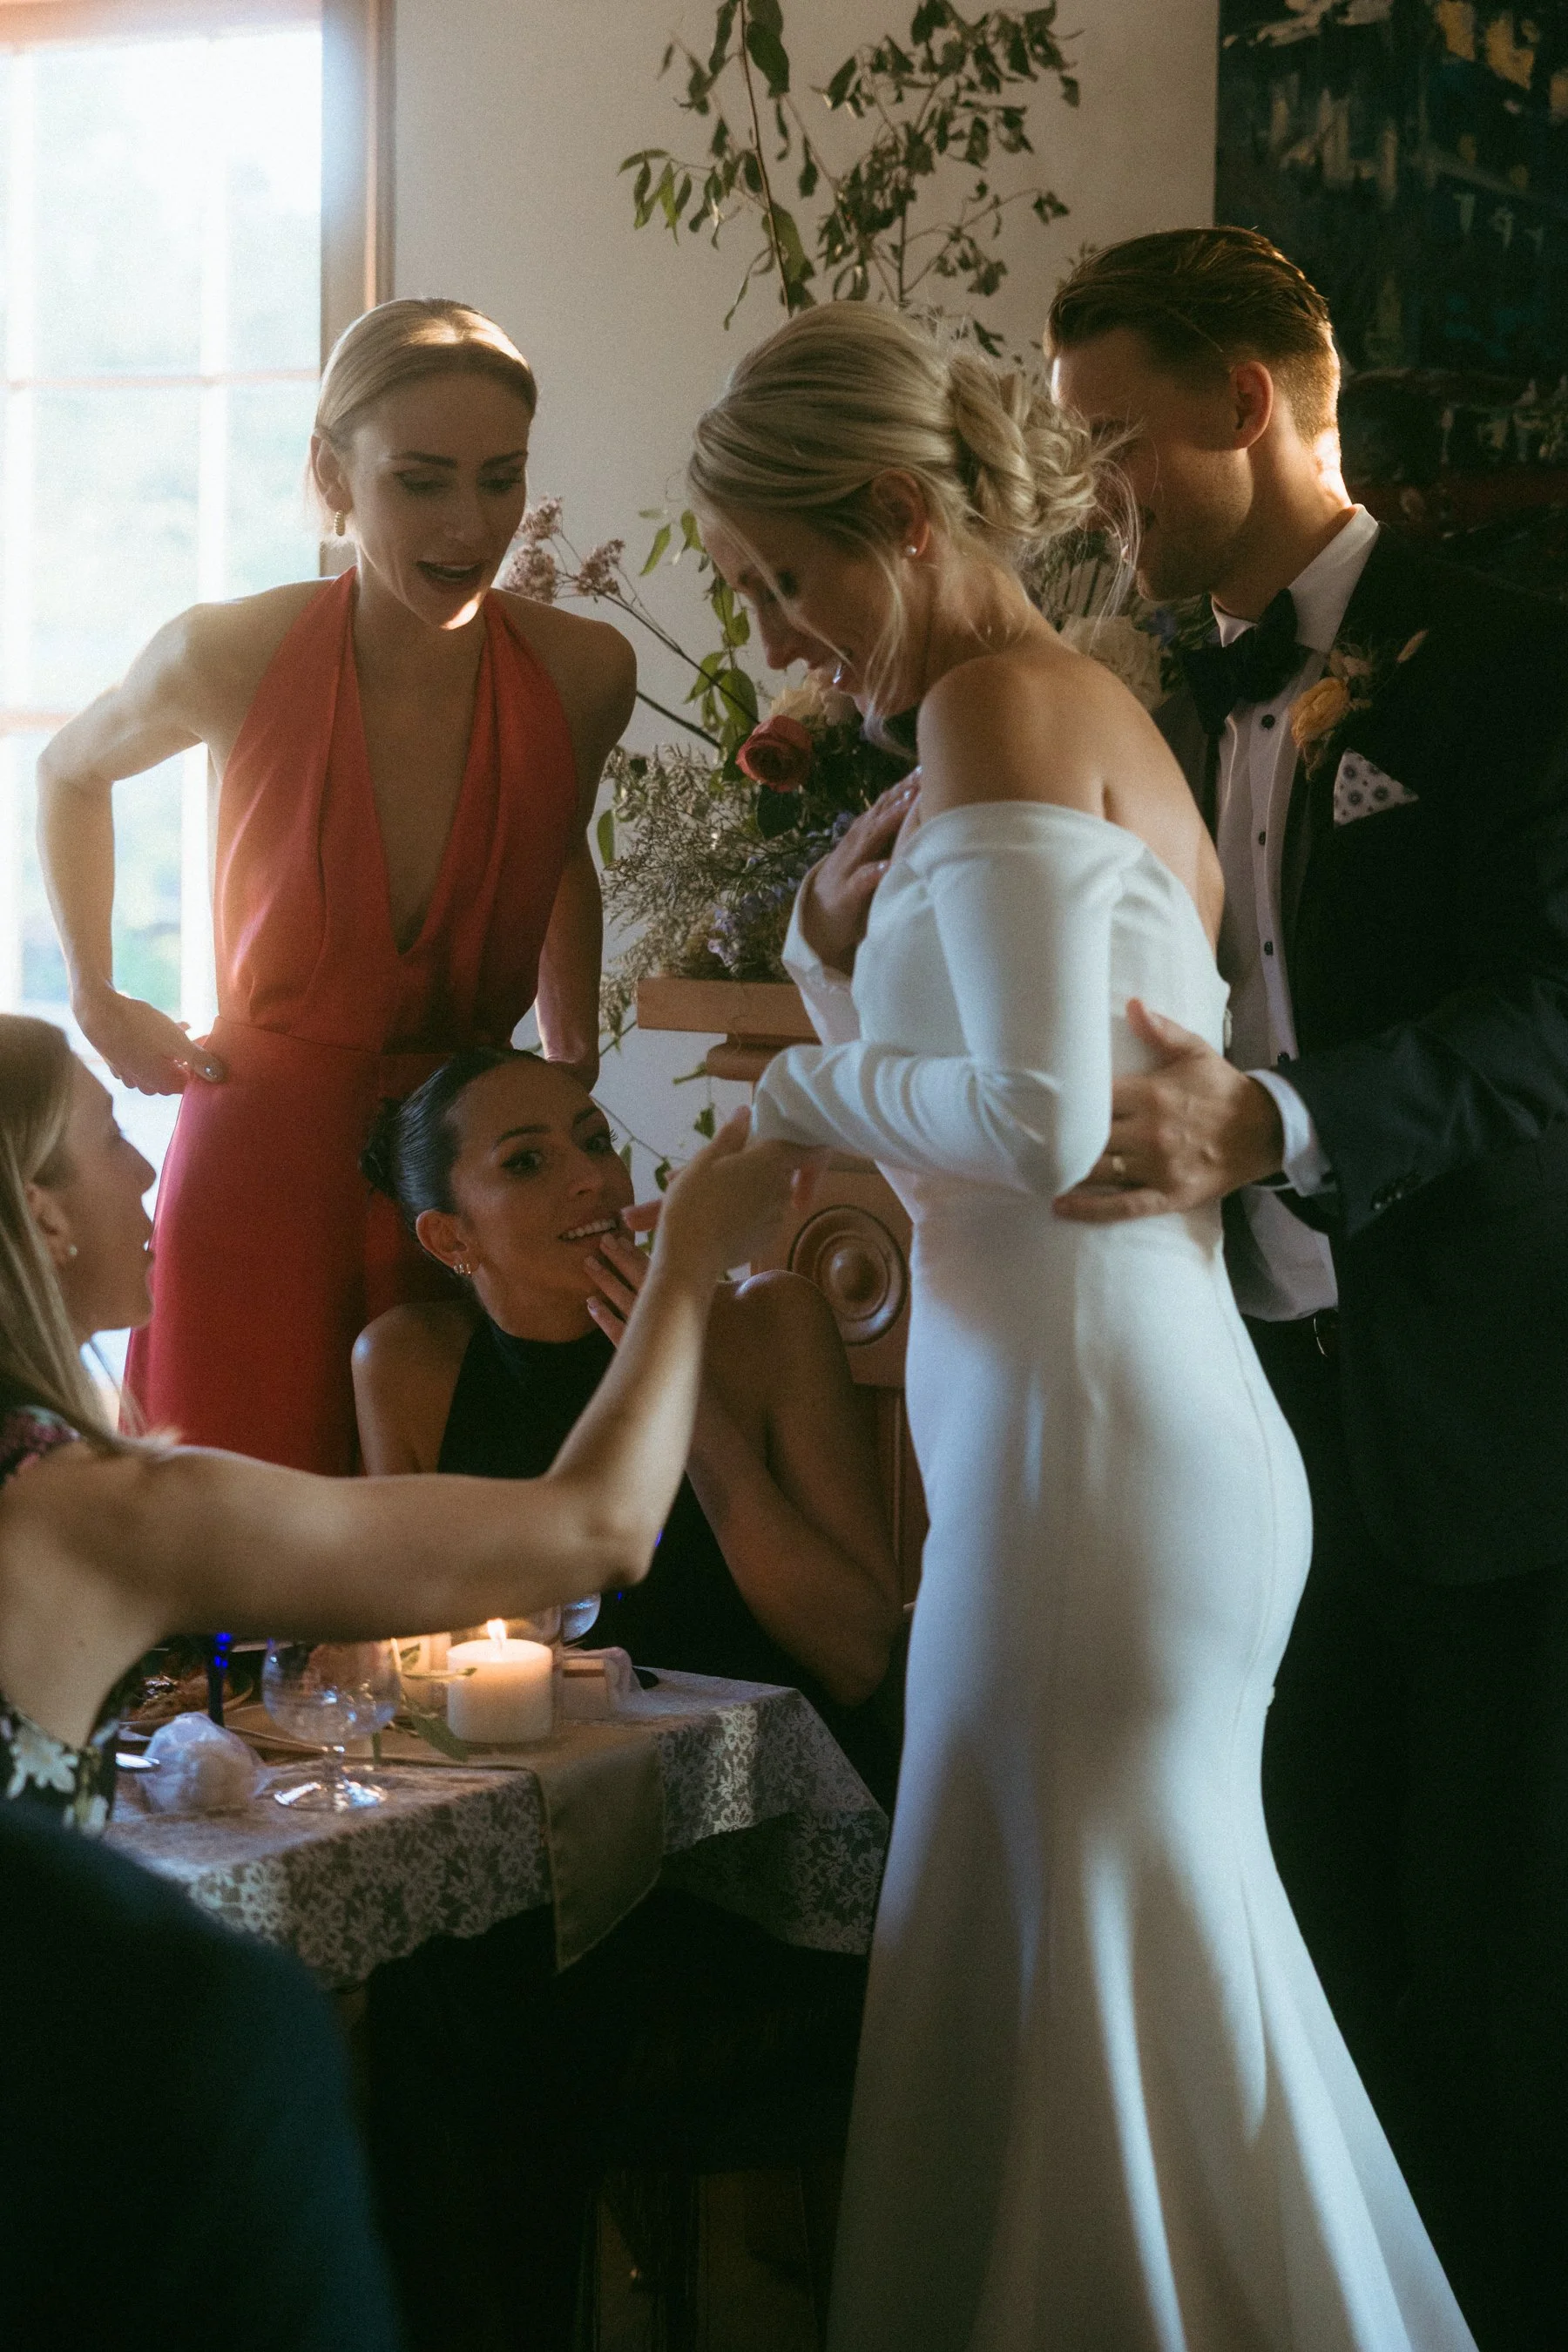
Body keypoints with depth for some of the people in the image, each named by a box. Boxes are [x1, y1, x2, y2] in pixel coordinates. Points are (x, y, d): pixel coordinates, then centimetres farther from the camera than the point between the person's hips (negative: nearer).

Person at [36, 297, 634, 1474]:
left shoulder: (583, 672, -6)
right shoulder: (232, 657, -11)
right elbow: (72, 773, 12)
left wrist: (577, 1058, 11)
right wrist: (98, 1001, 10)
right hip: (260, 1164, -2)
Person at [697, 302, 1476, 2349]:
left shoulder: (1002, 703, -11)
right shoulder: (1109, 719, 19)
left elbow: (1039, 1119, -20)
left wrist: (806, 1084, -5)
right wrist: (846, 952, 10)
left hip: (1087, 1436, -10)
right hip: (1152, 1430, 10)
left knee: (1098, 1985, -2)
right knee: (1134, 1968, 14)